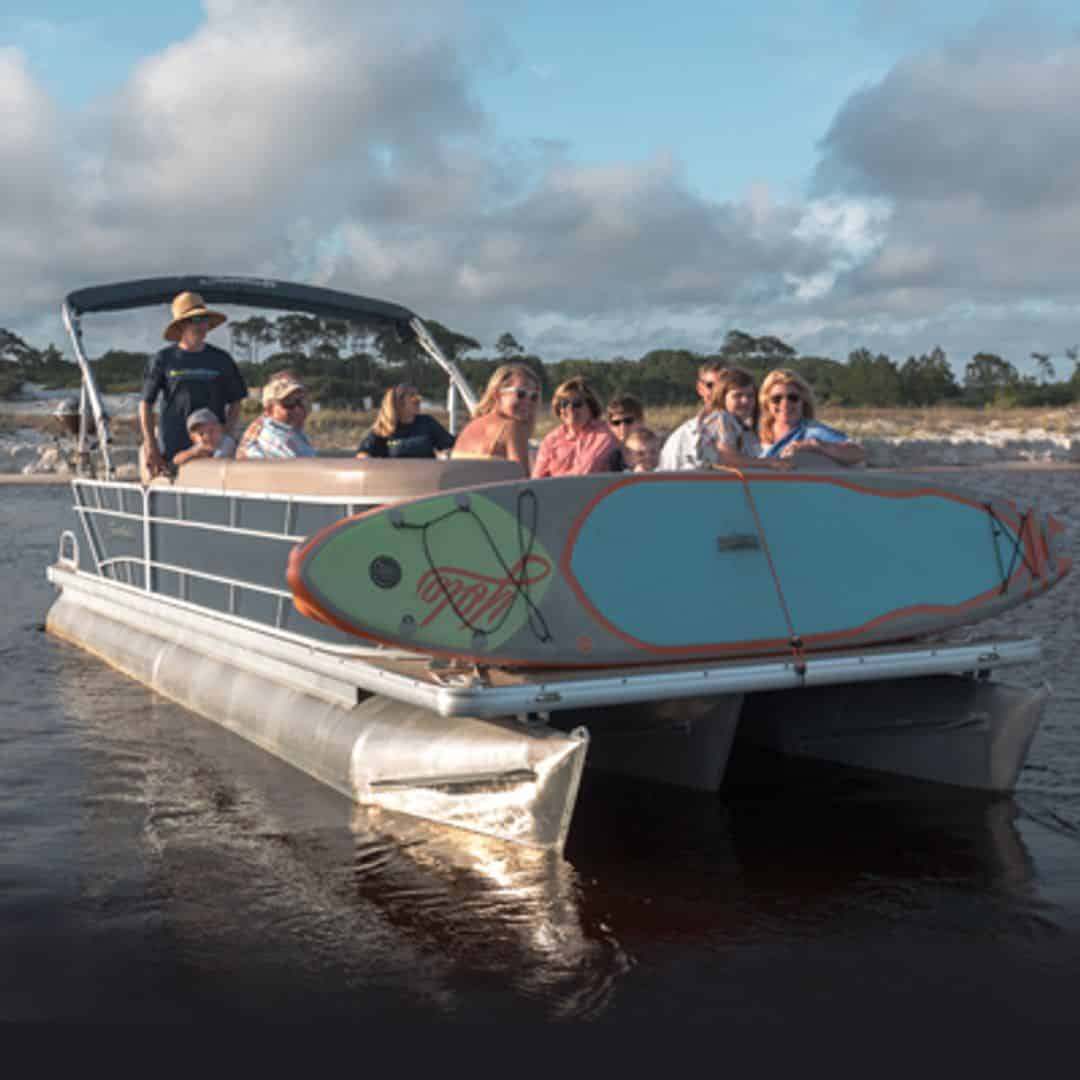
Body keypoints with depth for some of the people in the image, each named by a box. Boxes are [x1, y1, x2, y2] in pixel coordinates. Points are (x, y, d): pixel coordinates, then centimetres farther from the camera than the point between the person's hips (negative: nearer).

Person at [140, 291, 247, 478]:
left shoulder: (221, 359, 10)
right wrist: (151, 447, -1)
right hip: (172, 449, -1)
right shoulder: (163, 360, 5)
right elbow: (145, 405, 6)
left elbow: (235, 402, 14)